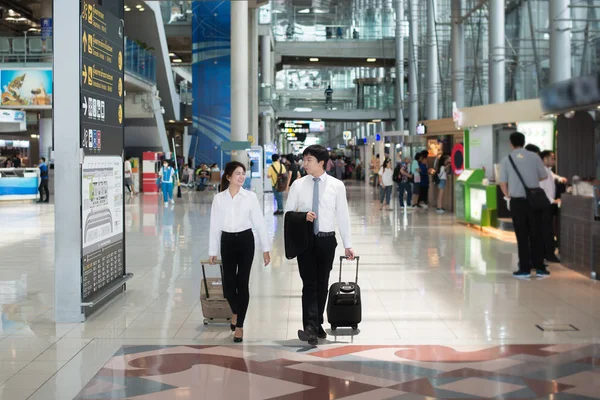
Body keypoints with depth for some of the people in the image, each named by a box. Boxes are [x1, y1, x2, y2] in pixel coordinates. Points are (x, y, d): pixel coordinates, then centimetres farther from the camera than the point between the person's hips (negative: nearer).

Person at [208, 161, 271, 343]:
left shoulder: (250, 196, -4)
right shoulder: (219, 198, 0)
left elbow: (259, 222, -2)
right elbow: (215, 226, 5)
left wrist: (266, 248, -3)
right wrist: (213, 251, 6)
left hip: (245, 241, -1)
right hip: (227, 241, 2)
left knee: (242, 283, -3)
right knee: (228, 282, 3)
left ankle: (239, 325, 9)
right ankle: (235, 312, 35)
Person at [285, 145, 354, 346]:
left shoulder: (337, 185, -1)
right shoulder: (298, 185, 1)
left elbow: (342, 216, 1)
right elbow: (288, 212, 4)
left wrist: (348, 244, 0)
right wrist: (302, 216, -17)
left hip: (326, 240, 1)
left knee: (322, 284, 10)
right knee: (309, 284, -10)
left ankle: (318, 324, 24)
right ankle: (310, 327, -17)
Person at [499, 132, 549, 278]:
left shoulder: (507, 160, -2)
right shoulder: (534, 157, -2)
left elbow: (503, 183, -3)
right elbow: (544, 176, 6)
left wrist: (508, 196, 15)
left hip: (517, 201, -1)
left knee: (522, 235, 4)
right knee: (536, 234, 8)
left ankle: (525, 269, 5)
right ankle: (539, 267, 11)